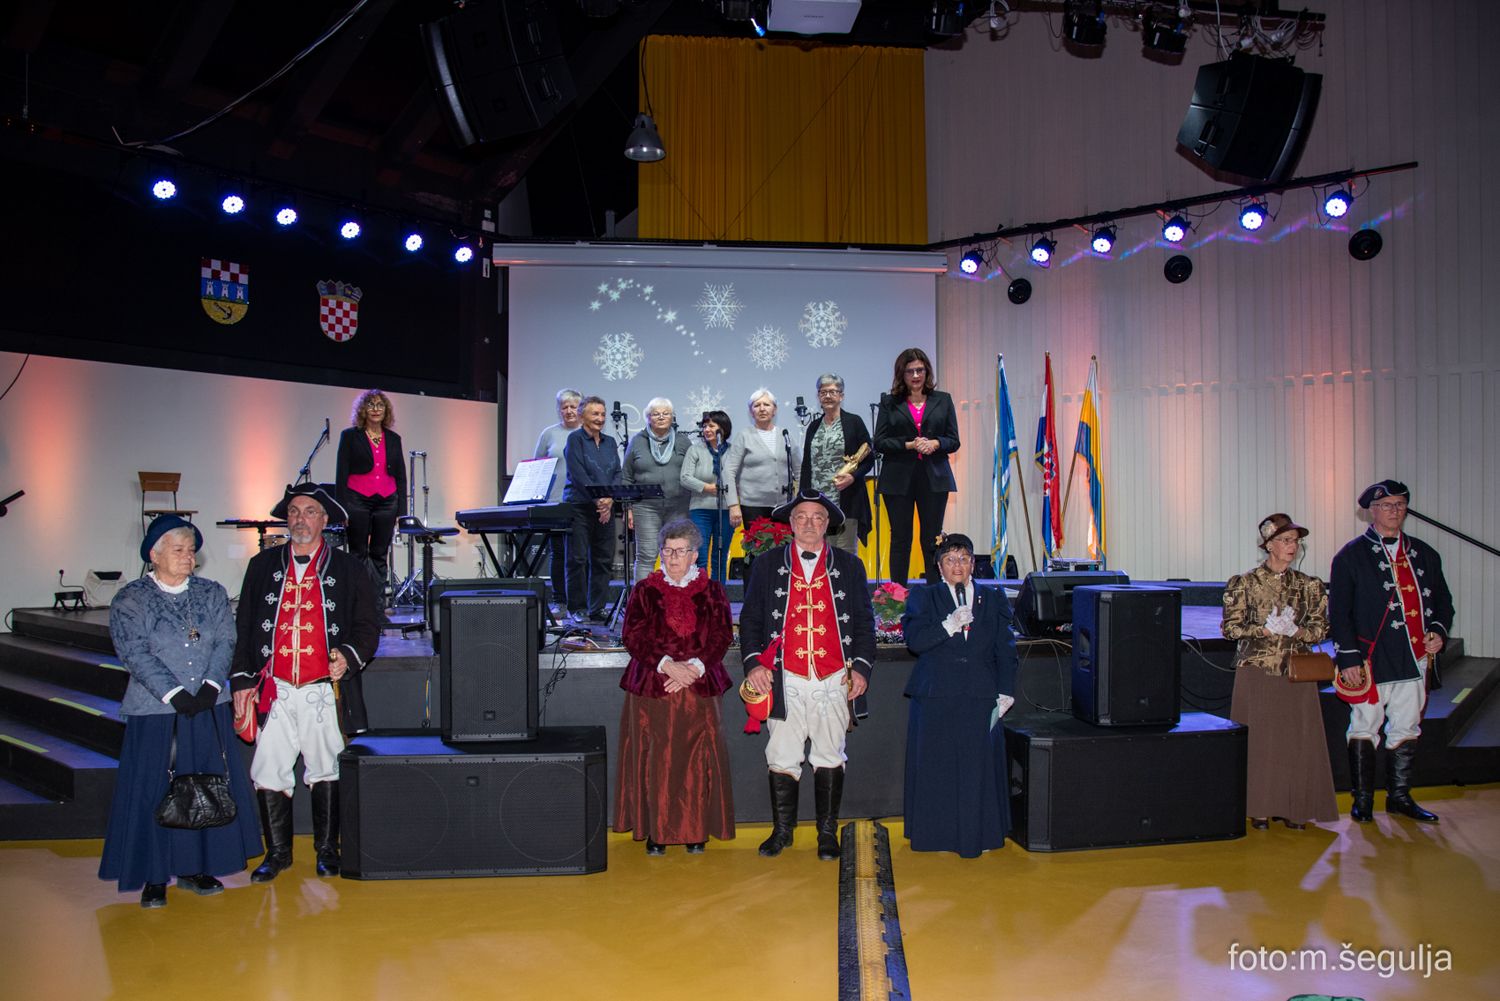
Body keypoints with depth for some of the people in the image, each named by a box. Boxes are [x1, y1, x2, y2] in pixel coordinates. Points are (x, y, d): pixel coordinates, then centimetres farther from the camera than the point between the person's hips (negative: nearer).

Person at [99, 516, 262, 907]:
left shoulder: (212, 593, 11)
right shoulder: (129, 600, 1)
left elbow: (225, 641, 3)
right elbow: (135, 653, -9)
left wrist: (211, 685, -12)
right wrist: (175, 694, -18)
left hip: (209, 709, 3)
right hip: (155, 712, -3)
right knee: (153, 792, 0)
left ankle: (196, 868, 17)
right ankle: (154, 877, 11)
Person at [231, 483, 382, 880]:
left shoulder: (346, 569, 5)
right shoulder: (263, 565, 10)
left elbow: (368, 624, 5)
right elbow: (244, 628, 12)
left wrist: (350, 656, -13)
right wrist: (242, 680, 5)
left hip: (324, 692, -1)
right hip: (274, 692, 2)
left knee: (325, 772, 7)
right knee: (269, 773, 2)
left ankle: (327, 850, 21)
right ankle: (277, 852, 18)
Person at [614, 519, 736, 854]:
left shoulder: (712, 592, 7)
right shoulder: (645, 591, 7)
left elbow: (721, 637, 0)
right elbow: (633, 636, -2)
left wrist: (694, 667, -15)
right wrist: (667, 664, -15)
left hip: (700, 687, 0)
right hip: (651, 687, 0)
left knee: (697, 758, 0)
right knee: (654, 760, -1)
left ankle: (696, 830, 11)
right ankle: (656, 831, 9)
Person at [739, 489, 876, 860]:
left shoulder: (849, 567, 9)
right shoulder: (767, 565, 8)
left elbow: (865, 621, 10)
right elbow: (750, 618, 8)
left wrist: (862, 666, 0)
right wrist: (753, 662, -4)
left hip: (834, 680, 1)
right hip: (785, 680, 0)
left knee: (830, 758, 7)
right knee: (782, 758, 3)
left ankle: (827, 833, 18)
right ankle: (782, 831, 18)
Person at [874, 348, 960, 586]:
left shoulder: (943, 400, 11)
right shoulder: (889, 402, 7)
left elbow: (954, 441, 7)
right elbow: (879, 442, 0)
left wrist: (934, 443, -13)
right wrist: (909, 445, -13)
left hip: (934, 478, 1)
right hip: (898, 479, -1)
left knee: (933, 538, 1)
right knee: (900, 538, 3)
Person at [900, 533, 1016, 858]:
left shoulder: (993, 599, 12)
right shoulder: (923, 597, 7)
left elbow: (1005, 650, 9)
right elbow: (914, 639, -7)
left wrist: (1005, 692, 1)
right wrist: (949, 626, -18)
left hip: (981, 697, 1)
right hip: (936, 699, -1)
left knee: (980, 767, 2)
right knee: (937, 767, 2)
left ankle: (979, 835, 14)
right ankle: (939, 835, 13)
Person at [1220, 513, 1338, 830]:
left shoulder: (1309, 585, 7)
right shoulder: (1245, 583, -1)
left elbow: (1321, 629, 6)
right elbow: (1230, 627, -4)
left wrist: (1295, 630, -12)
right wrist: (1266, 629, -16)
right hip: (1257, 673, -2)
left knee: (1298, 741, 2)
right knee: (1258, 741, 0)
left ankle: (1293, 808, 13)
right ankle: (1260, 808, 9)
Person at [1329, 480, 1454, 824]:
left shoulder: (1425, 554, 13)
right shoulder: (1351, 555, -1)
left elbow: (1442, 599, 21)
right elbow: (1338, 611, -5)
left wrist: (1439, 631, 1)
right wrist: (1348, 657, -11)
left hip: (1415, 660, 4)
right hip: (1370, 662, -4)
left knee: (1406, 730, 11)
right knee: (1364, 729, 3)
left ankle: (1400, 796, 24)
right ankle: (1362, 799, 12)